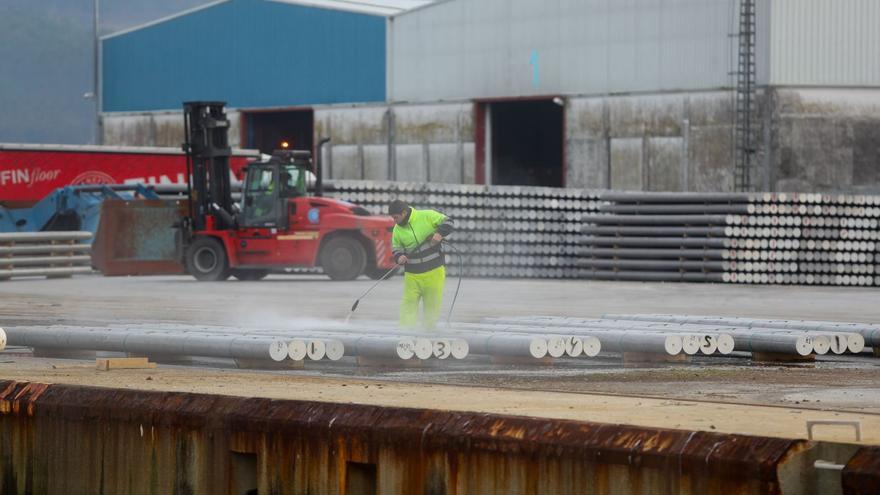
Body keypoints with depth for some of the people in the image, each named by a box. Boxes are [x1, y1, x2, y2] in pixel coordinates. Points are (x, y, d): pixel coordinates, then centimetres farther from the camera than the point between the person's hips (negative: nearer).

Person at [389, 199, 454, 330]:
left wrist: (439, 233, -21)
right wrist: (399, 257, -9)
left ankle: (429, 330, 16)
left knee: (432, 304, 4)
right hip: (412, 274, 2)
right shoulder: (398, 229, 5)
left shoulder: (427, 216, -7)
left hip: (434, 270, -2)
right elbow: (396, 249, 13)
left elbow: (448, 223, -3)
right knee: (409, 303, -7)